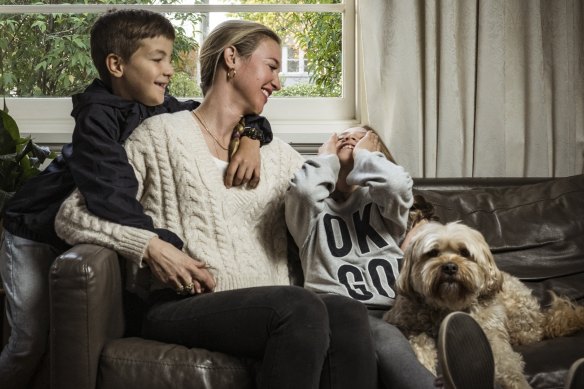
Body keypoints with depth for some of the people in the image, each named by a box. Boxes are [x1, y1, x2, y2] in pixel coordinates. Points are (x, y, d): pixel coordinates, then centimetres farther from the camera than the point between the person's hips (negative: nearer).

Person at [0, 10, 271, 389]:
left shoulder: (163, 110, -6)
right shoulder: (97, 115, -27)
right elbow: (108, 186, -43)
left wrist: (250, 138, -21)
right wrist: (155, 243, -53)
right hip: (34, 236, -6)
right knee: (31, 343, -2)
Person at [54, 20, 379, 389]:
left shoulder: (277, 153, 21)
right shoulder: (163, 133, 5)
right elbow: (72, 216, 2)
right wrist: (152, 246, -12)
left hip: (268, 310, 5)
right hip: (183, 307, -4)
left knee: (349, 314, -28)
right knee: (301, 306, -33)